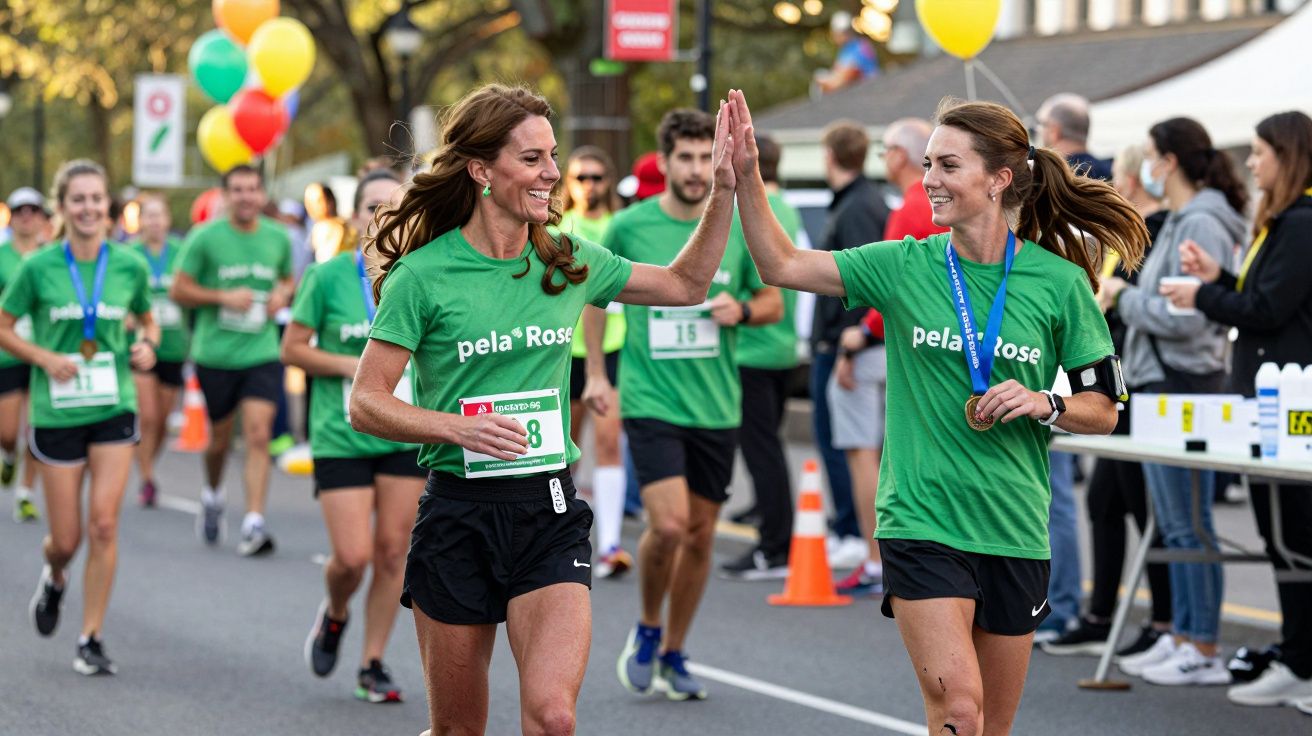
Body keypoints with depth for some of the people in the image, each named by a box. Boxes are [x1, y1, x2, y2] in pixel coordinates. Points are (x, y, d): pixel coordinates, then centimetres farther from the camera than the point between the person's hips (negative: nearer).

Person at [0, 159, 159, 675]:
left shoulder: (130, 266, 0)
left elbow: (147, 321, 16)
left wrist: (146, 347, -6)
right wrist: (44, 357, -12)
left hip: (114, 408, 1)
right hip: (57, 413, -1)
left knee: (103, 525, -10)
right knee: (67, 539, 3)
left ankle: (92, 640, 0)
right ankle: (53, 578, 40)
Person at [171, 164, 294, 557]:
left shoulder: (278, 238, 6)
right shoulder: (205, 238, -4)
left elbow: (288, 279, 23)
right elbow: (178, 290, -3)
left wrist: (282, 295, 0)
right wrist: (224, 297, -15)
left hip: (263, 352, 1)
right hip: (215, 354, -1)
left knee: (258, 435, -13)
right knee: (220, 438, 12)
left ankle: (254, 523, -17)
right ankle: (212, 495, 43)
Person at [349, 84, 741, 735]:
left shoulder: (568, 262, 6)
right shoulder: (424, 276, -7)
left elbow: (686, 284, 18)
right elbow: (365, 404, -8)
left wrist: (724, 190, 8)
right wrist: (460, 427, -22)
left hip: (549, 514, 3)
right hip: (458, 516, -2)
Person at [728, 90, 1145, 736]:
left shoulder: (1060, 282, -1)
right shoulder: (904, 265, 1)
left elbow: (1103, 410, 5)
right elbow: (781, 265, -1)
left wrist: (1045, 406, -14)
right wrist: (746, 177, -13)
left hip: (1013, 531, 1)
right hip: (921, 520, -1)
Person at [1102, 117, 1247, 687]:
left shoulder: (1201, 225, -15)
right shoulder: (1178, 222, 16)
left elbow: (1184, 318, -22)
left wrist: (1124, 297, -10)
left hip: (1183, 386, -10)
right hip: (1159, 384, 10)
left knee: (1188, 525, -7)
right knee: (1174, 525, 13)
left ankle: (1204, 651, -3)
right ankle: (1182, 638, 19)